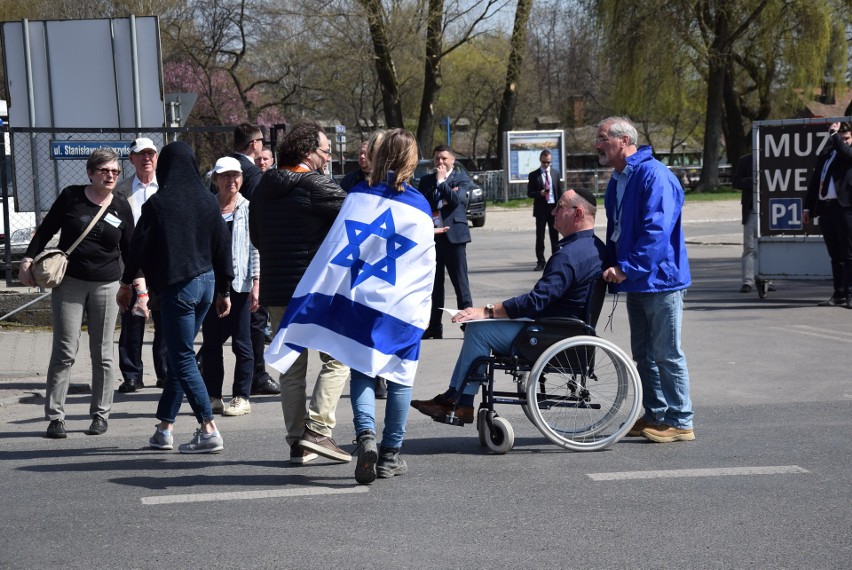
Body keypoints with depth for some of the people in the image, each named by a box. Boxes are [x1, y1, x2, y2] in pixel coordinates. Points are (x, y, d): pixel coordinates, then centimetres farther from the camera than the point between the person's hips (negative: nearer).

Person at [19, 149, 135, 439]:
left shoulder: (121, 207, 5)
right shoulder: (71, 197, 0)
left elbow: (129, 250, 11)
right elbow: (46, 230, 6)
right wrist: (29, 259, -4)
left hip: (106, 285, 1)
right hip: (69, 283, -1)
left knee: (102, 353, 4)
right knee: (64, 352, -4)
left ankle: (100, 414, 14)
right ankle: (55, 416, 1)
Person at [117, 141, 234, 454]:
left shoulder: (158, 203, -10)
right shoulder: (208, 200, 4)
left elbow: (139, 245, -5)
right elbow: (222, 245, 8)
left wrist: (126, 283, 10)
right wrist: (224, 290, 15)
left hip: (177, 286, -6)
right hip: (206, 282, 6)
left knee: (183, 359, -3)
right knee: (178, 355, 15)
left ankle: (209, 431, -10)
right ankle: (164, 428, 20)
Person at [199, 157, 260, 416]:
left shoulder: (248, 209, 0)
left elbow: (255, 249, -1)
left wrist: (255, 285, -7)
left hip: (238, 283, -3)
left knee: (241, 342, 2)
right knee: (210, 342, 7)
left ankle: (241, 398, 9)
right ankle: (213, 396, 16)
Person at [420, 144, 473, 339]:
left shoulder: (461, 178, 3)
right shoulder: (426, 180, 13)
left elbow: (456, 199, -14)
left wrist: (441, 181, -9)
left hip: (453, 235, -4)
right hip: (432, 235, 4)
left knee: (460, 283, -3)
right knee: (434, 284, 8)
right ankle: (434, 326, 14)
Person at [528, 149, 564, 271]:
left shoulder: (555, 173, 10)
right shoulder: (534, 175, 2)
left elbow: (560, 191, 10)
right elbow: (529, 193, 1)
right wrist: (540, 193, -18)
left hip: (554, 207, 2)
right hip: (541, 208, -2)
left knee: (555, 236, 6)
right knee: (540, 236, 0)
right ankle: (540, 262, 4)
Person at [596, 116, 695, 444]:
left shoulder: (654, 176, -17)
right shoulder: (617, 181, 14)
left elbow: (657, 230, -25)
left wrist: (626, 267, -26)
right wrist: (611, 269, 14)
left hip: (660, 279, -10)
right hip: (635, 282, 10)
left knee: (667, 354, -3)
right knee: (644, 354, 15)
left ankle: (680, 423, 5)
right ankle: (655, 415, 24)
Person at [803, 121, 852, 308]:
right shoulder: (825, 156, 19)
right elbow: (814, 182, 19)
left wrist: (833, 134, -7)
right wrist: (808, 207, 13)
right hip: (825, 208, 6)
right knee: (835, 256, 9)